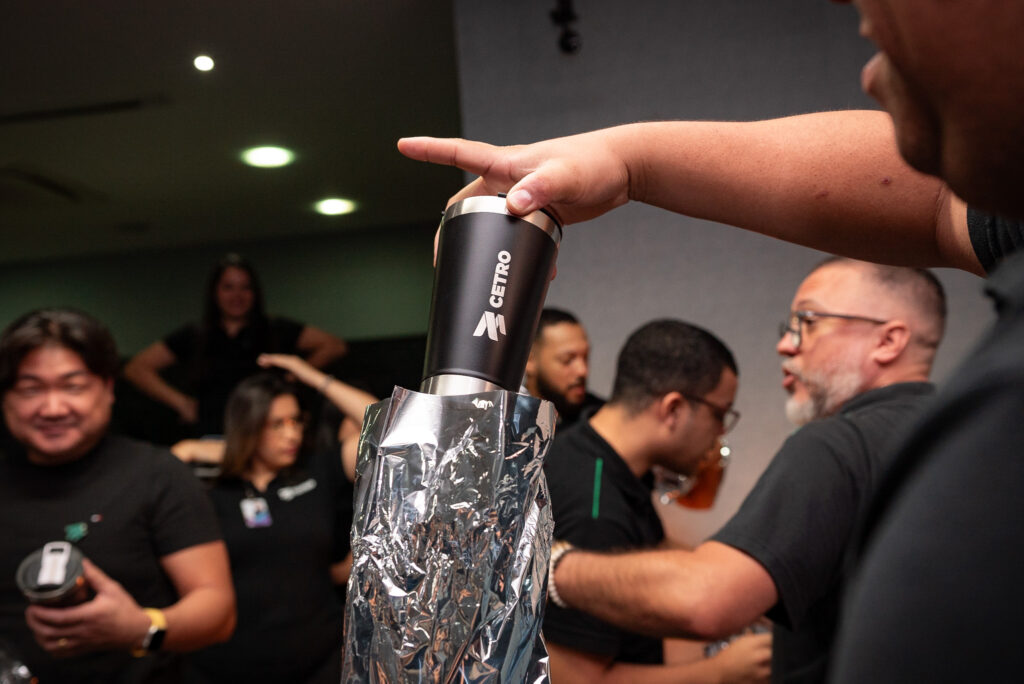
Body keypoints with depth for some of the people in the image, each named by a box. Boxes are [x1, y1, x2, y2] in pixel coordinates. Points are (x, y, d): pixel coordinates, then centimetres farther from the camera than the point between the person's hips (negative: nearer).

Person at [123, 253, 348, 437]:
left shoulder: (275, 331, 12)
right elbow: (136, 368, 17)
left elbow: (334, 346, 10)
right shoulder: (192, 338, 16)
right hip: (209, 444, 1)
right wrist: (179, 402, 8)